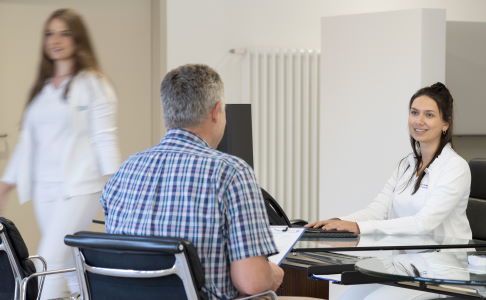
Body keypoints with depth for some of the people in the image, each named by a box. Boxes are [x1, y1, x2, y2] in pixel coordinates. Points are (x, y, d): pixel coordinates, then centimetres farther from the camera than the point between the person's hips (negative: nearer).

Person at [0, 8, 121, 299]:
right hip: (44, 188, 6)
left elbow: (104, 136, -8)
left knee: (51, 261, -15)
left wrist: (114, 182, -16)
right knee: (72, 267, 8)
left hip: (79, 187, -6)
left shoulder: (92, 84, -2)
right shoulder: (41, 88, 17)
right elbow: (28, 140, 20)